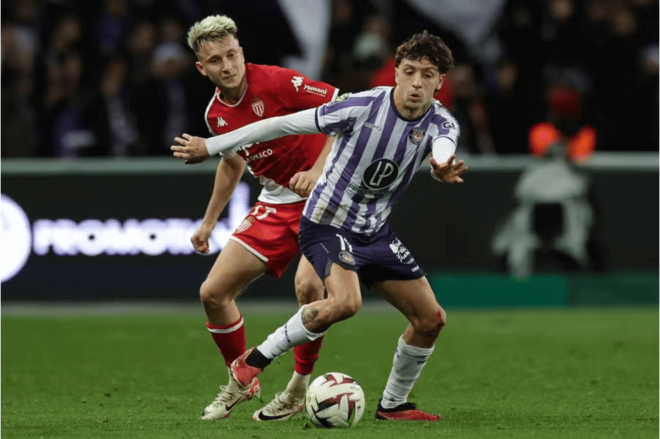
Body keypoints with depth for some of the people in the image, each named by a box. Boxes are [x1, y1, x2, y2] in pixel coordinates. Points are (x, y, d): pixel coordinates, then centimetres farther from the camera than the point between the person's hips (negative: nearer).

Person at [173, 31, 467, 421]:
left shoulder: (441, 123, -9)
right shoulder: (363, 107, -22)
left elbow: (444, 147, -35)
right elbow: (286, 124, -16)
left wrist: (442, 166, -62)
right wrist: (211, 146, -13)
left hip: (375, 231, 6)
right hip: (328, 223, -6)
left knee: (431, 319, 4)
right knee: (346, 302, -32)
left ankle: (393, 404, 25)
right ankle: (256, 359, -16)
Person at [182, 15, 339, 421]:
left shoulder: (277, 82, -19)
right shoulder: (216, 113, 2)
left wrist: (318, 170, -27)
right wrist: (209, 221, 27)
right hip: (276, 202, 7)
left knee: (308, 285, -29)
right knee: (213, 293, 1)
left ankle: (300, 389, -8)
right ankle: (241, 382, 24)